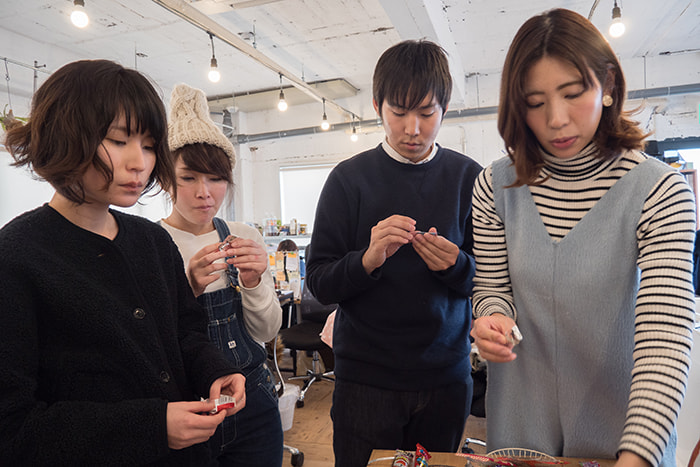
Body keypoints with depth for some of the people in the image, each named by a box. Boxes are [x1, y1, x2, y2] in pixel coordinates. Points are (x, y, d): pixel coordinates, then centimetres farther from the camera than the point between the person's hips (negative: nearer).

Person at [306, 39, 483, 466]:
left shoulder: (469, 178, -1)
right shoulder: (349, 178, -4)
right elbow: (319, 283, -5)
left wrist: (456, 266, -19)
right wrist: (367, 259, -24)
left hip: (446, 375, 2)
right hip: (365, 377, -1)